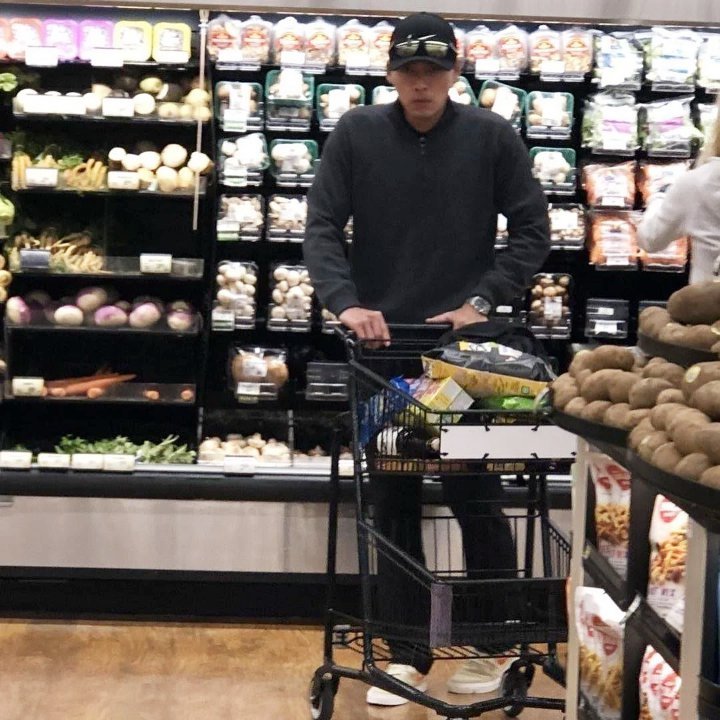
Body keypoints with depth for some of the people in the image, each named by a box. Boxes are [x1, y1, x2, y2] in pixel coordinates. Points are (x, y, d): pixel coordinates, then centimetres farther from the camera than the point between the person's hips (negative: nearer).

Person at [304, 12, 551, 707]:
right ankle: (407, 654, 17)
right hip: (382, 342, 1)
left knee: (476, 500, 3)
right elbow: (321, 227, -3)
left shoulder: (491, 136, -2)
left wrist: (483, 301, -10)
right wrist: (346, 303, -19)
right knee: (393, 505, 7)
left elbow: (532, 230, 1)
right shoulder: (356, 133, 0)